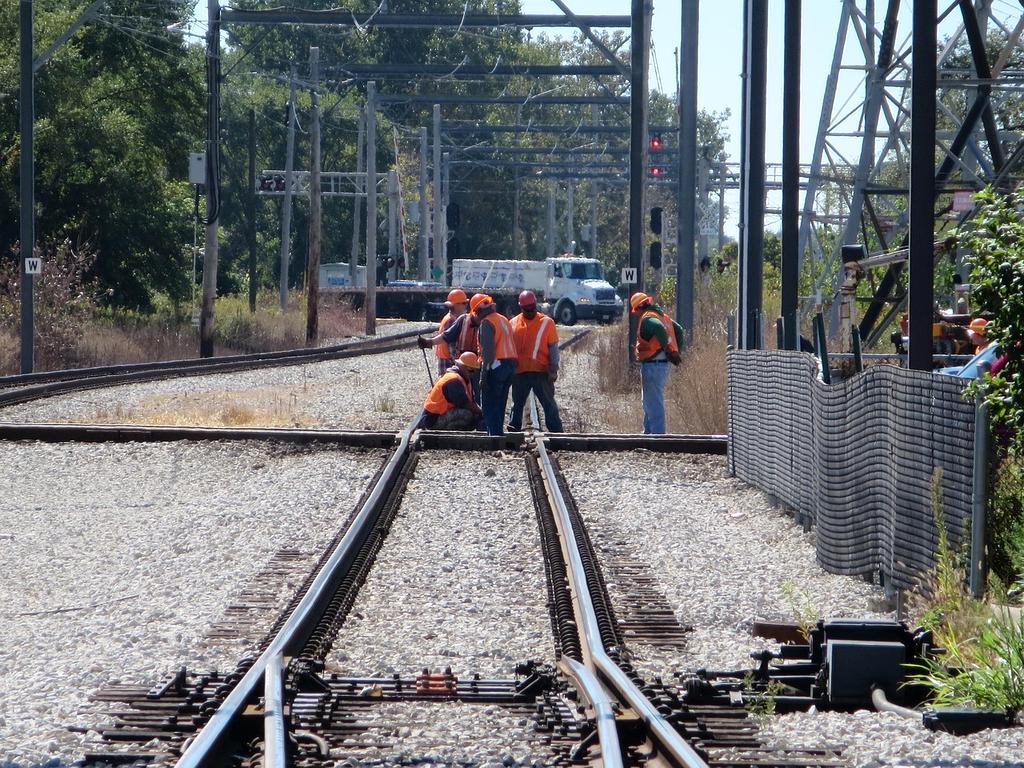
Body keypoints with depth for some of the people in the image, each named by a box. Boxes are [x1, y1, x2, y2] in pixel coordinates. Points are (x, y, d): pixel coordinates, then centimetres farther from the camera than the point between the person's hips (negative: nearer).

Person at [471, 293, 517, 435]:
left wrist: (483, 375, -19)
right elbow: (508, 345, 14)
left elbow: (488, 350, -19)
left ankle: (495, 434, -11)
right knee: (500, 405, 16)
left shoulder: (487, 323, -11)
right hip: (510, 363, 9)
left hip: (495, 365, -9)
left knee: (489, 405, -4)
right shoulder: (504, 320, 17)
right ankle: (499, 432, 20)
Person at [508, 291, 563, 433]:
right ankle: (513, 431, 19)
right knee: (517, 404, 11)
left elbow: (553, 348, 0)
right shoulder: (513, 323, 7)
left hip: (541, 372, -3)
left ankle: (557, 432, 3)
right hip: (519, 373, 3)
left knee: (549, 404, 1)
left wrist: (553, 370, -6)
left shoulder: (547, 322, -1)